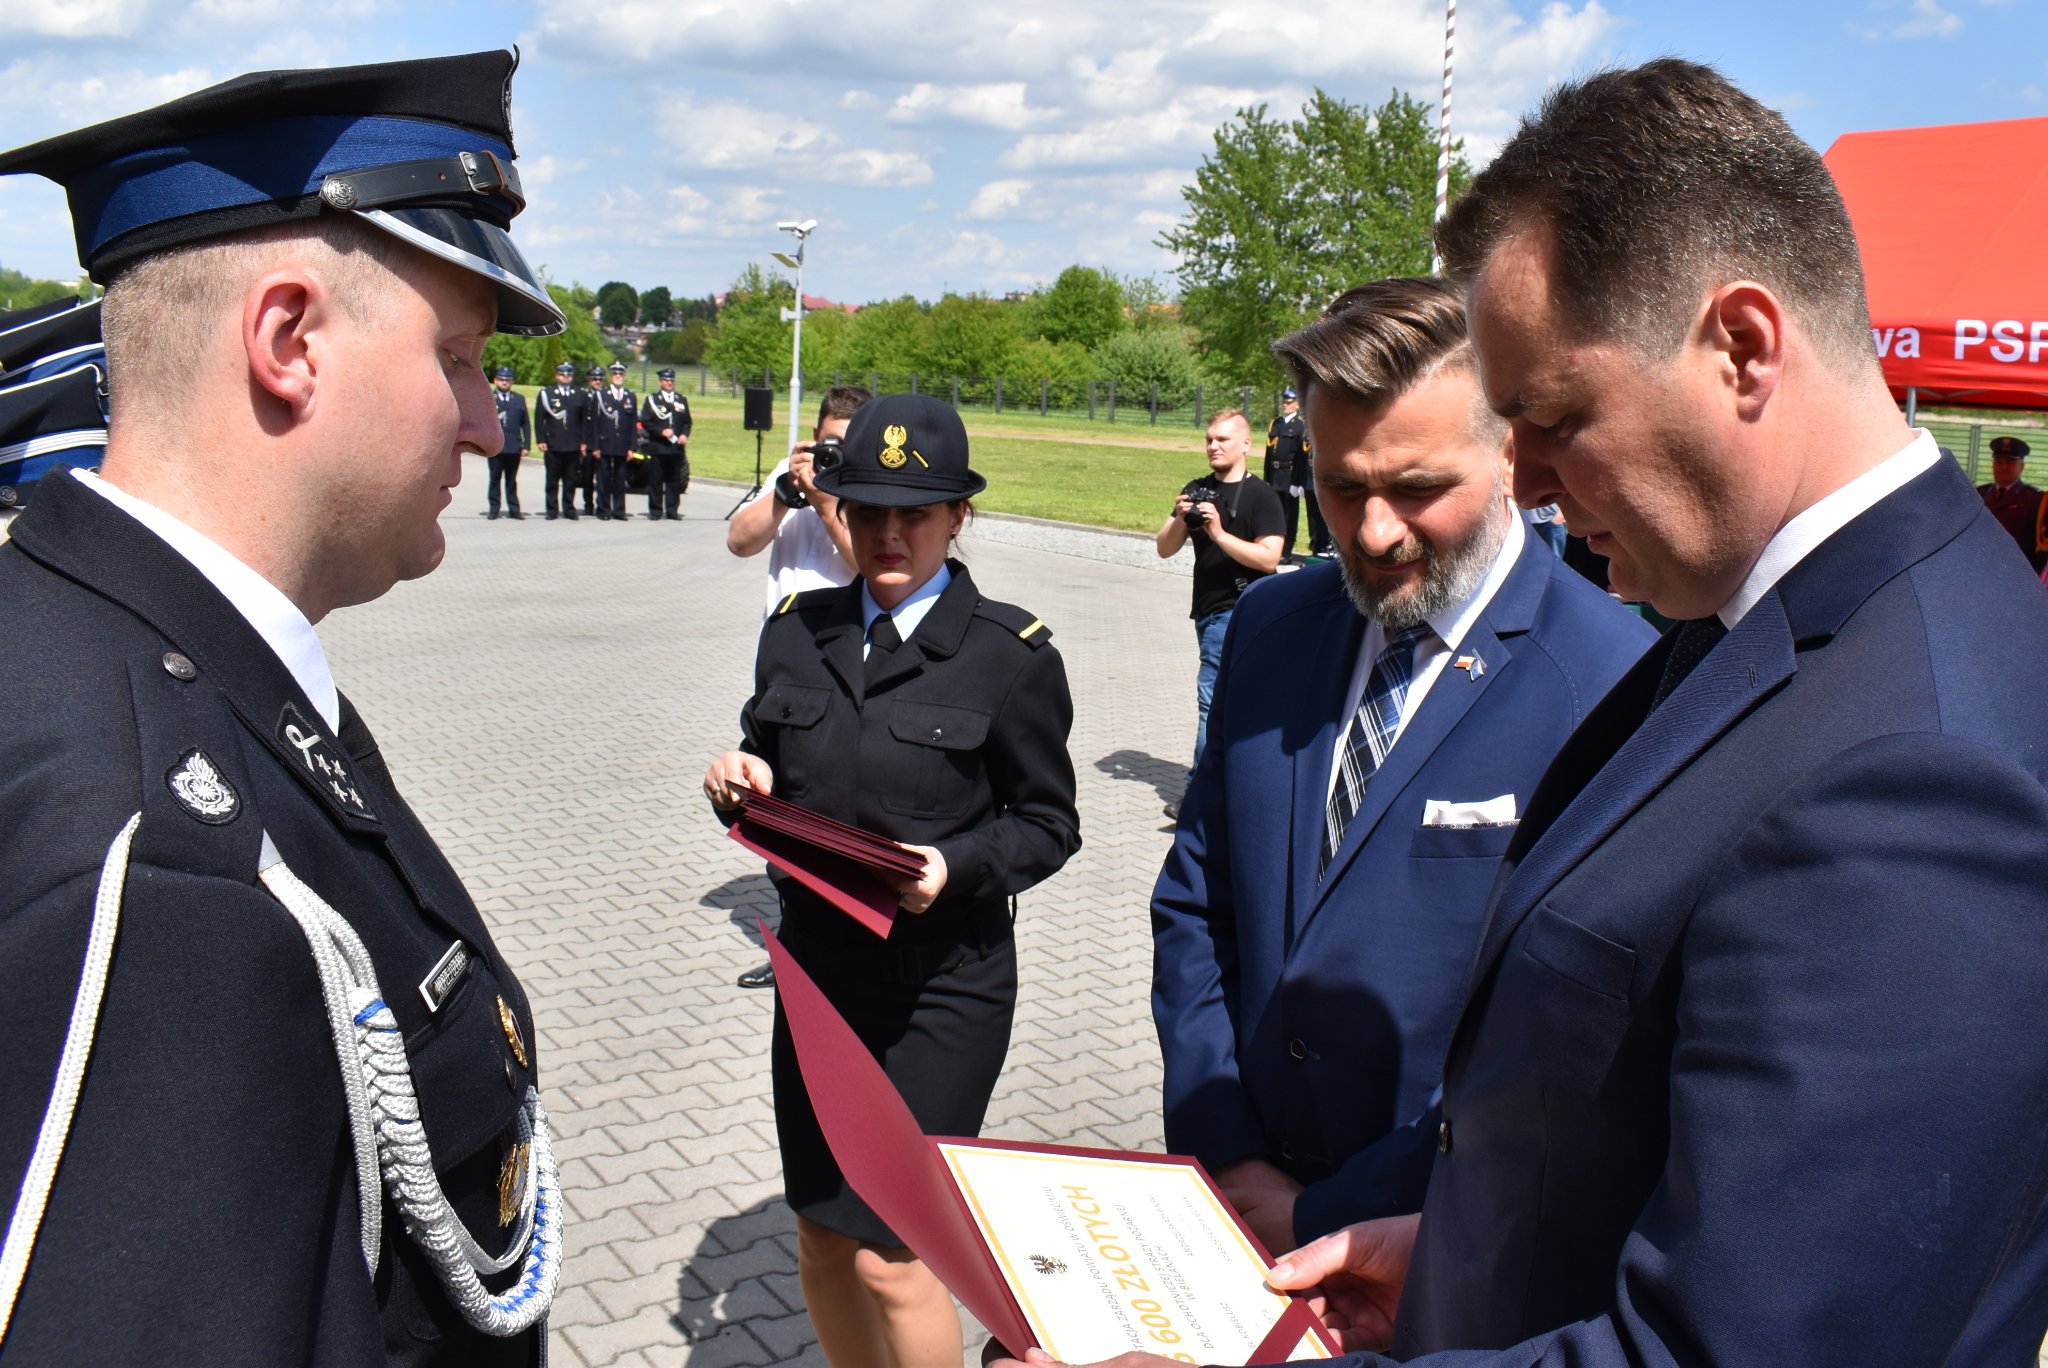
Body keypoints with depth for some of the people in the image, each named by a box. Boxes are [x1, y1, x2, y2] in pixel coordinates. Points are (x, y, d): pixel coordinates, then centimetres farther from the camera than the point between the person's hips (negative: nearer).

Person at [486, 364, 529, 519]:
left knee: (512, 480, 7)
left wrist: (526, 445, 2)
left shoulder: (519, 399, 12)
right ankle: (493, 509, 8)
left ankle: (513, 509, 10)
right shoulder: (488, 399, 6)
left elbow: (526, 424, 9)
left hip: (514, 447, 1)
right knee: (495, 479, 3)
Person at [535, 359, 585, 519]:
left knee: (570, 480, 4)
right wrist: (540, 440, -5)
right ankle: (552, 510, 8)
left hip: (573, 446, 1)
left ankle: (569, 509, 11)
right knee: (552, 480, 3)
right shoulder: (546, 394, 5)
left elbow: (584, 420, 10)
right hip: (552, 445, -1)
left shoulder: (580, 395, 10)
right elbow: (539, 419, 2)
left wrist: (583, 441, 4)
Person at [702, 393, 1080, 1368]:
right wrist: (740, 782, -10)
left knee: (887, 1257, -2)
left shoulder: (1012, 653, -9)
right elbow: (770, 771, 13)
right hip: (815, 967, 5)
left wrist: (953, 866, -22)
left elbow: (1049, 823, -4)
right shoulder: (797, 630, 5)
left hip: (942, 986, -5)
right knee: (821, 1245, 16)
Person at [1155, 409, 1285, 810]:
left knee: (1212, 698, -11)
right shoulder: (1197, 491, 9)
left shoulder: (1261, 495, -7)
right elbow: (1164, 549, 6)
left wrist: (1219, 534, -22)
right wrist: (1179, 520, -13)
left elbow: (1269, 558, -15)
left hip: (1237, 610, -7)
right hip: (1210, 611, 7)